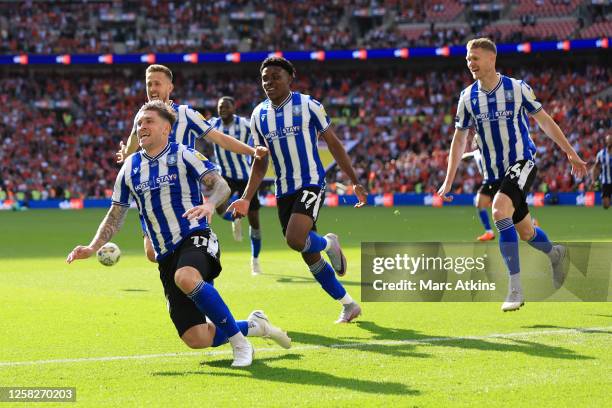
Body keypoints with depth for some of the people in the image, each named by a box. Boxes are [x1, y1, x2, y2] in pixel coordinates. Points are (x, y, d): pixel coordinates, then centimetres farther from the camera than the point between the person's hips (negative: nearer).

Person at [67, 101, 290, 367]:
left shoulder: (183, 155, 0)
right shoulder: (130, 168, 13)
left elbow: (221, 186, -10)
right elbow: (115, 215, 18)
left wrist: (209, 205, -31)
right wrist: (92, 248, 4)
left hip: (195, 238, -5)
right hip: (166, 256, 5)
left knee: (186, 278, -42)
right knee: (195, 339, -6)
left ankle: (238, 341, -24)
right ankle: (254, 326, 22)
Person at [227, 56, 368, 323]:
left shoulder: (307, 105, -4)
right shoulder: (258, 116, 7)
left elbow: (333, 144, 2)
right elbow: (260, 162, 13)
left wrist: (355, 182, 0)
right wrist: (246, 199, 4)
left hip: (311, 183, -5)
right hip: (284, 191, 5)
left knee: (295, 239, -28)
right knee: (309, 256, 6)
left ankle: (329, 244, 7)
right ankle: (349, 305, 22)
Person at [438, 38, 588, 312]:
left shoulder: (517, 88, -8)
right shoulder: (468, 97, 1)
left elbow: (544, 121, 3)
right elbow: (459, 138, 9)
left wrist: (570, 153, 3)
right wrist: (449, 181, 6)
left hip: (521, 164, -4)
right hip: (493, 173, 4)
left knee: (499, 210, -30)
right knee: (525, 232, 9)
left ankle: (515, 288, -27)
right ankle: (555, 254, 45)